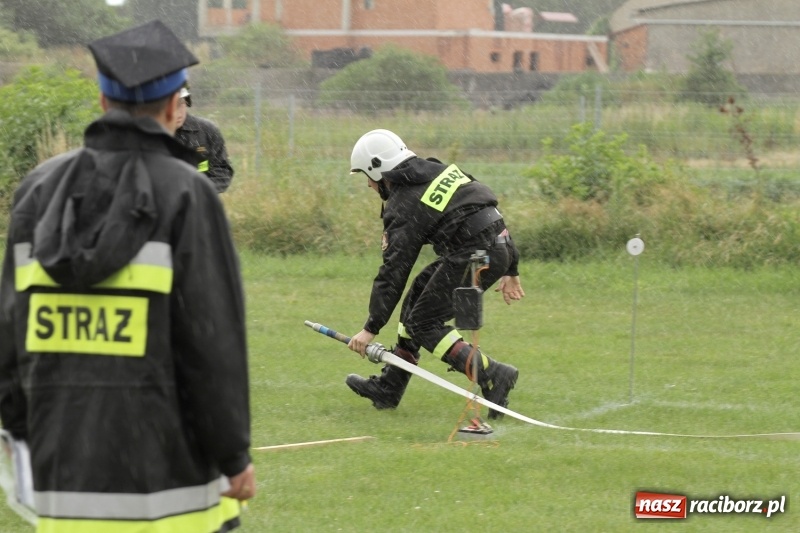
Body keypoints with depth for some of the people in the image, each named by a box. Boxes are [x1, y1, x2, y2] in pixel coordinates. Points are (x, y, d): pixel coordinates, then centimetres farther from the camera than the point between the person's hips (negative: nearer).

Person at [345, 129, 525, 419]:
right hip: (500, 246, 9)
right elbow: (488, 207, 20)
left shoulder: (403, 207, -5)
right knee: (418, 295, 20)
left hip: (473, 256, -9)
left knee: (423, 322, 0)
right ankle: (388, 387, 24)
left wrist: (371, 328, -3)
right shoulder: (441, 170, 18)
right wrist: (510, 269, 25)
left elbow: (393, 271, -8)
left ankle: (492, 376, -16)